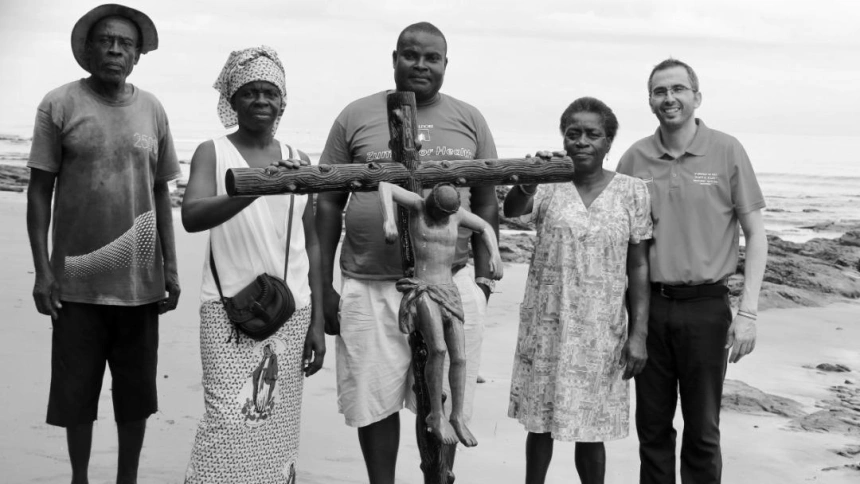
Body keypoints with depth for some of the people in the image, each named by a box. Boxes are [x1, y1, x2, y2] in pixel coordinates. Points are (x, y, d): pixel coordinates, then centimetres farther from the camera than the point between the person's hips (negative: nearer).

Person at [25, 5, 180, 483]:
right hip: (78, 280, -2)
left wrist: (171, 267, 6)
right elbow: (40, 190, -2)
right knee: (77, 392, 8)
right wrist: (42, 270, -7)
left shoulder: (152, 109, 6)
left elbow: (162, 193, 10)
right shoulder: (60, 104, -2)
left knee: (136, 394, 10)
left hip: (140, 280, 2)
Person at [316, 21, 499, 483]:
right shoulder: (357, 116, 3)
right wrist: (324, 286, 0)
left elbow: (486, 203, 10)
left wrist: (484, 277, 2)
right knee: (375, 405, 7)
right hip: (368, 288, 0)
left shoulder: (469, 120, 7)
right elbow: (328, 204, 4)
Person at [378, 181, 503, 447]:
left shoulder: (456, 212, 7)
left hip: (449, 292, 5)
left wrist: (495, 254, 5)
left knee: (459, 357, -1)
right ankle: (436, 415, -10)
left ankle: (457, 417, 16)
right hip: (422, 292, -5)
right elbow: (385, 186, -20)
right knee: (438, 349, -25)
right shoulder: (418, 205, -5)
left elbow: (485, 227, 22)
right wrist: (389, 219, -35)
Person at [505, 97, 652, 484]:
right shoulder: (548, 186, -2)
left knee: (591, 430, 7)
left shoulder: (631, 191, -1)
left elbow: (638, 267, 1)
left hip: (601, 331, 0)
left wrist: (638, 333, -3)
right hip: (547, 326, 1)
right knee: (540, 423, 11)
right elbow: (511, 210, -24)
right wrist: (527, 181, -46)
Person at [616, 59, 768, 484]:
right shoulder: (634, 158, 3)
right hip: (649, 305, 2)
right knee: (652, 426, 11)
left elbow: (755, 234, -1)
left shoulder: (727, 152, -3)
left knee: (702, 429, 6)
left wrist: (748, 313, -8)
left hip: (706, 306, -2)